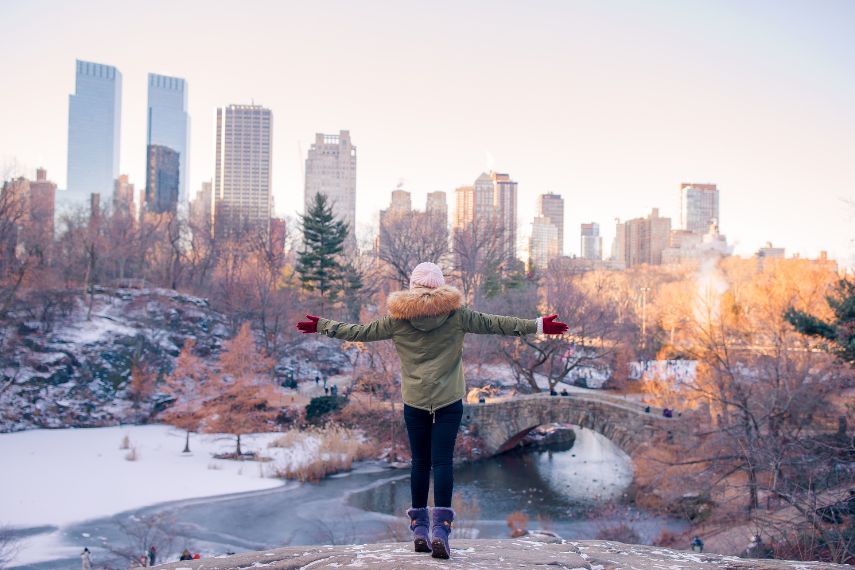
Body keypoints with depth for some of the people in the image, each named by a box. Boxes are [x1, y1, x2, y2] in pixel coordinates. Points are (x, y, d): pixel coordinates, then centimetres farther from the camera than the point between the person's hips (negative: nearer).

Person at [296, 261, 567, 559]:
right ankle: (440, 528, -12)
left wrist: (322, 326, 19)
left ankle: (419, 528, 14)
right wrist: (538, 325, 2)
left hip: (414, 402, 1)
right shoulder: (456, 314, -3)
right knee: (442, 462, -3)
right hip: (449, 401, -1)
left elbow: (361, 331, 6)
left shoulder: (398, 318, -1)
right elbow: (493, 323, -2)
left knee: (419, 462, 10)